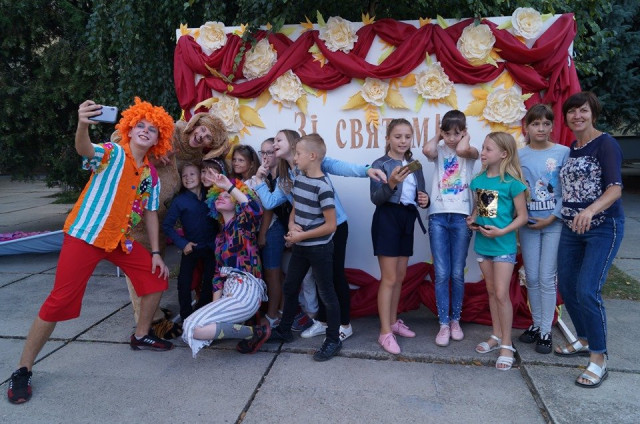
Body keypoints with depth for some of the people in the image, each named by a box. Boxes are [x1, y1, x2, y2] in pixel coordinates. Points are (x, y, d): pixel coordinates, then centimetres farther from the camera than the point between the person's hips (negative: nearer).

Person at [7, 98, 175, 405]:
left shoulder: (151, 175, 7)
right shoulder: (113, 153, -10)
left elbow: (150, 214, 13)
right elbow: (84, 150, -32)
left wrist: (155, 253, 7)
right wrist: (82, 125, -55)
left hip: (121, 240, 7)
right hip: (85, 235, -6)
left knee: (156, 276, 7)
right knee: (61, 300, -8)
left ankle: (141, 336, 27)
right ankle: (23, 369, 8)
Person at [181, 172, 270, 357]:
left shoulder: (243, 223, -1)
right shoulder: (220, 236, 21)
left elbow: (255, 210, -27)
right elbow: (219, 271, 17)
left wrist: (228, 185, -24)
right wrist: (215, 303, 5)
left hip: (245, 290, -9)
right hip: (230, 289, 9)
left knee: (194, 327, -20)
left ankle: (255, 333, -5)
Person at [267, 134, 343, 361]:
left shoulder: (323, 186, -20)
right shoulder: (299, 180, 4)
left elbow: (330, 225, -20)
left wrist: (301, 235, -17)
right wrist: (292, 225, -7)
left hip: (319, 248, -8)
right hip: (300, 247, 8)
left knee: (326, 294, 4)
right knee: (289, 287, 18)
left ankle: (333, 340, 19)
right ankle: (284, 330, 36)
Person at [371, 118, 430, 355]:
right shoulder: (380, 164, -8)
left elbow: (420, 194, 15)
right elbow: (375, 198, -16)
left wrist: (424, 200, -8)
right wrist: (391, 183, -33)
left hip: (408, 220, 7)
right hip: (387, 219, -7)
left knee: (400, 276, 15)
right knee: (389, 278, -5)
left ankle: (393, 321, 30)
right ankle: (385, 332, 3)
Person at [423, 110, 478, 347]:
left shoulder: (471, 152, 5)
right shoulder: (439, 151, 9)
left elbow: (461, 150, -19)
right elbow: (427, 150, -15)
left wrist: (466, 137, 0)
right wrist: (438, 136, 3)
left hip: (461, 217, -1)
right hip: (438, 216, 1)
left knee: (457, 274, 6)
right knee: (441, 274, -1)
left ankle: (455, 320, 23)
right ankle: (444, 324, 9)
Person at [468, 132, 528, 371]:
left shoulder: (512, 183, -13)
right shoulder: (478, 180, 4)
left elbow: (522, 216, -10)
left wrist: (502, 231, -21)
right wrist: (472, 219, -3)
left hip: (503, 245, -6)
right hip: (482, 243, 6)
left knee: (501, 294, -5)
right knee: (491, 291, 15)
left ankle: (506, 345, 9)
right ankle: (496, 336, 29)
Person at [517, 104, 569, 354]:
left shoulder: (563, 153, -3)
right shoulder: (519, 156, 2)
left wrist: (551, 218, -11)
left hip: (554, 223, -2)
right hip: (527, 223, 2)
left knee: (547, 278, -1)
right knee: (531, 277, 9)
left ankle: (546, 331, 12)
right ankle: (536, 324, 25)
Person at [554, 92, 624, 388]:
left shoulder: (606, 144, -9)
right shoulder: (570, 148, 11)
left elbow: (615, 187, -21)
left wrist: (591, 210, -38)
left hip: (603, 228, -7)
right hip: (571, 228, 7)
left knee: (587, 291, -14)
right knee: (566, 286, 10)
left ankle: (598, 359, 2)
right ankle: (584, 340, 31)